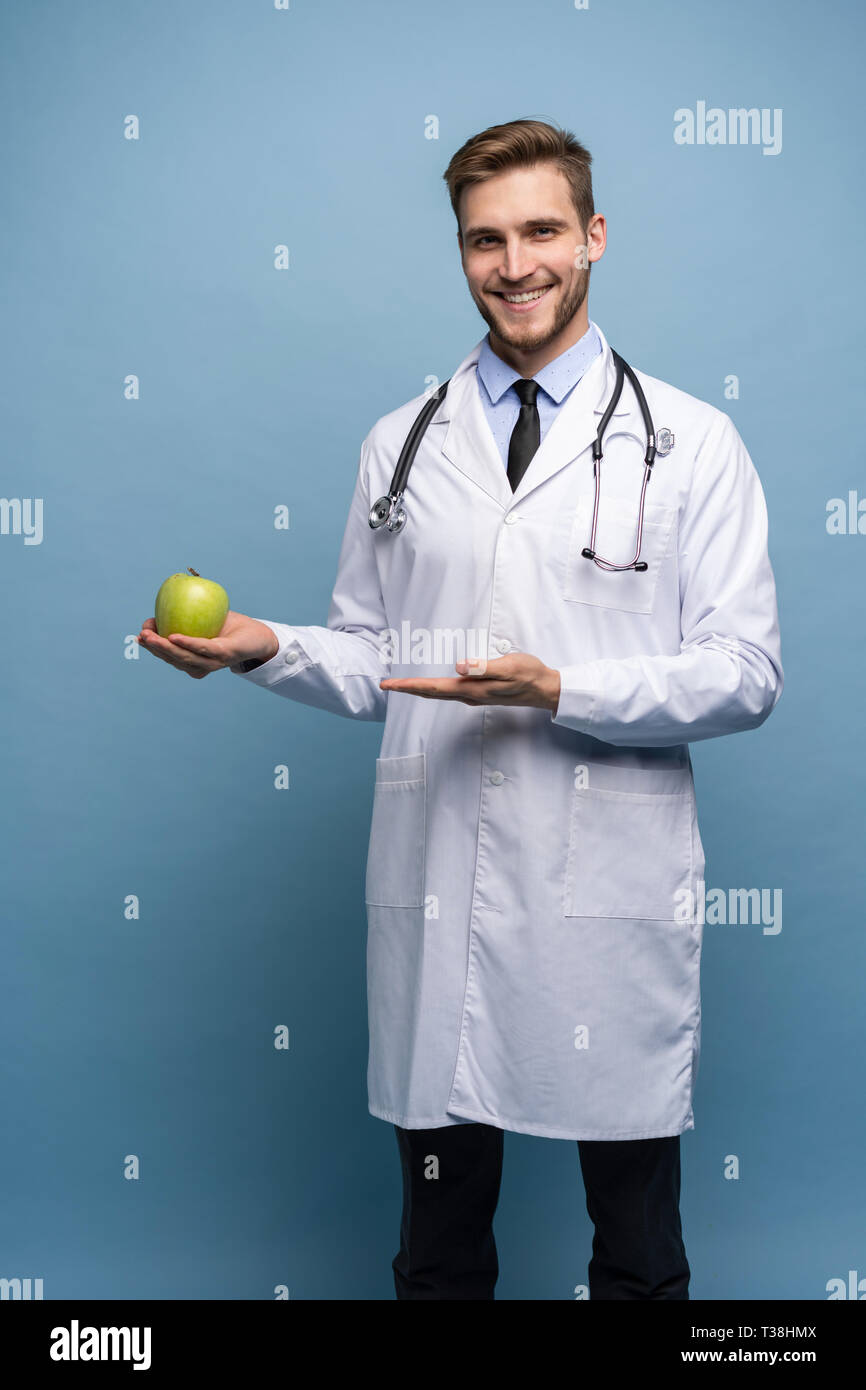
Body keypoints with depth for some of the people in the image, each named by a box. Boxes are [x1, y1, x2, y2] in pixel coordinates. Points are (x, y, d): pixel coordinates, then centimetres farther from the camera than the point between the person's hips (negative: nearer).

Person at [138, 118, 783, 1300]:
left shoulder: (691, 442, 1)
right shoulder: (400, 446, 11)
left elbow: (746, 671, -4)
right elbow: (369, 665, 13)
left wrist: (559, 691, -17)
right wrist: (267, 648, -8)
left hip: (614, 892, -2)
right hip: (433, 889, 3)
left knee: (638, 1247, 13)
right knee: (438, 1242, 16)